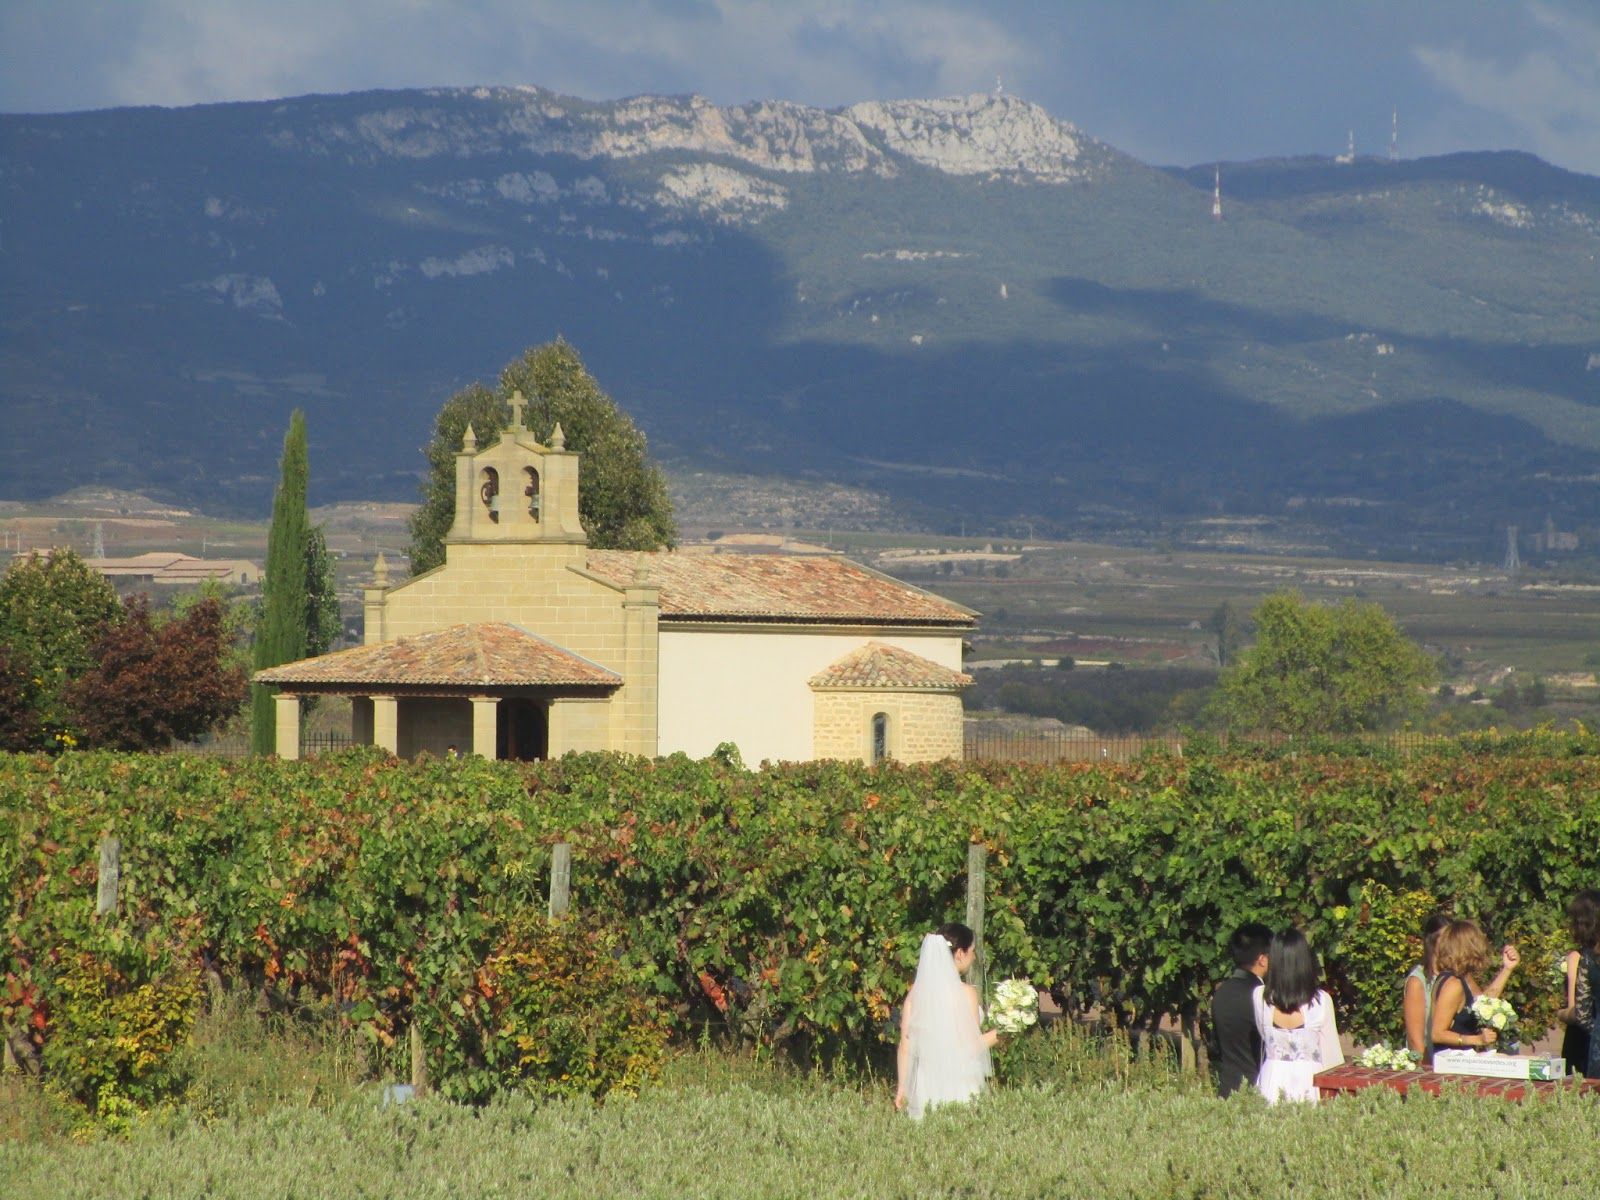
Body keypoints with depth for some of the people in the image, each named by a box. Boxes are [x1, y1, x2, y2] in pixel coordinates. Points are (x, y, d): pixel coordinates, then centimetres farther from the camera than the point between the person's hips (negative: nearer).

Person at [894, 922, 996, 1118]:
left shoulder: (916, 991, 5)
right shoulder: (965, 993, -10)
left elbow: (906, 1045, 7)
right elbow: (972, 1046, -9)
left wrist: (902, 1088, 14)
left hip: (925, 1083, 5)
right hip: (959, 1082, -5)